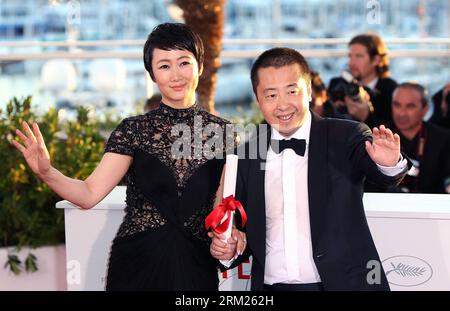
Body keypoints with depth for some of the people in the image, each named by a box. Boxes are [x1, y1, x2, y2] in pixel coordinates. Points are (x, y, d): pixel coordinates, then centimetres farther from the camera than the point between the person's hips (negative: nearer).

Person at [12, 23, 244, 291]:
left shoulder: (221, 132, 0)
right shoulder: (133, 130, -4)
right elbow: (90, 194, -10)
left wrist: (231, 234, -17)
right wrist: (47, 172, -27)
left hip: (198, 265, 1)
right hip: (138, 263, -1)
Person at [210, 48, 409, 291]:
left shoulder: (345, 137, -7)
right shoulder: (247, 155, 1)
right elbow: (247, 231, 9)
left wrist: (390, 163, -46)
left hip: (343, 283, -2)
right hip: (270, 285, 3)